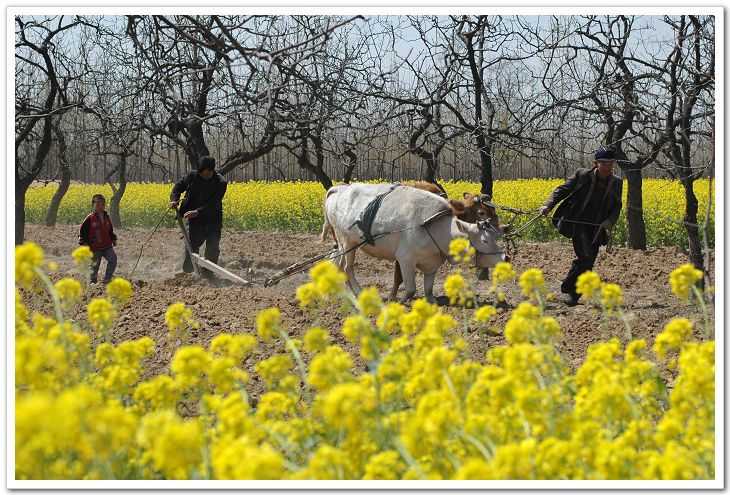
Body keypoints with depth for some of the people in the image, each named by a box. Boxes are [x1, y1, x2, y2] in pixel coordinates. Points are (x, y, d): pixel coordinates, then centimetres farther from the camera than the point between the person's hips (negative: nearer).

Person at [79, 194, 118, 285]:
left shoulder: (106, 217, 9)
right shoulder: (90, 219, -7)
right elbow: (82, 232, -4)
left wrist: (113, 239, 15)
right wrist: (84, 242, -11)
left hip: (107, 246, 4)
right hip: (95, 248, -4)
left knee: (113, 259, -17)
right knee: (95, 265, 3)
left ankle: (107, 279, -6)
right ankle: (93, 282, 22)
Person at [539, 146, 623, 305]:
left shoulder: (617, 183, 4)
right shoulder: (582, 175, -5)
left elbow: (616, 207, 11)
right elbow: (563, 190, -3)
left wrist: (610, 221, -11)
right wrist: (548, 205, -20)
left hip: (597, 228, 4)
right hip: (578, 224, -4)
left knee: (588, 265, 3)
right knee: (585, 257, -21)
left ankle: (574, 296, 16)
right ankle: (567, 288, -5)